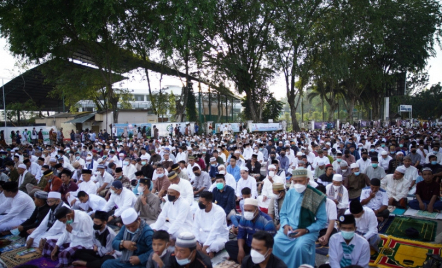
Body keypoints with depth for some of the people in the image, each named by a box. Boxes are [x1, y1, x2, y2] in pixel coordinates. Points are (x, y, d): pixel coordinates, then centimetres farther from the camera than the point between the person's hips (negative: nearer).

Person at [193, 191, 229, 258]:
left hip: (219, 237, -5)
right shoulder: (199, 211, -6)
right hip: (205, 235, 6)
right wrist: (197, 243, -21)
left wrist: (204, 247, -33)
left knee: (214, 244, -39)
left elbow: (214, 231, -29)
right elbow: (196, 228, -5)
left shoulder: (219, 211, -24)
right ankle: (209, 251, -3)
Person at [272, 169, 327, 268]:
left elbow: (322, 220, -5)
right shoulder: (290, 193, 6)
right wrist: (285, 225, -7)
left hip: (308, 231, -3)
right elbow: (283, 214, 14)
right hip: (289, 229, 3)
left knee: (300, 246, -33)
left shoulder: (317, 197, -7)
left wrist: (306, 230, -16)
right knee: (275, 242, -24)